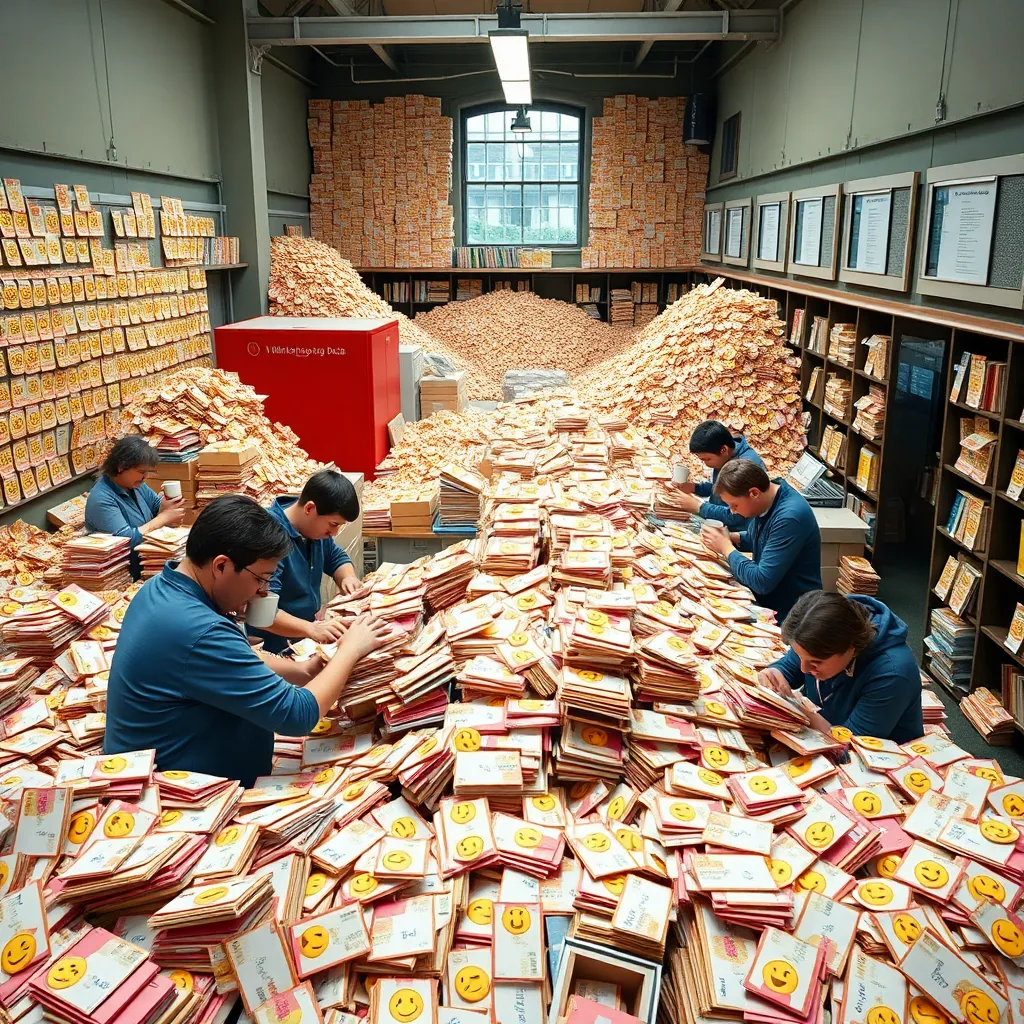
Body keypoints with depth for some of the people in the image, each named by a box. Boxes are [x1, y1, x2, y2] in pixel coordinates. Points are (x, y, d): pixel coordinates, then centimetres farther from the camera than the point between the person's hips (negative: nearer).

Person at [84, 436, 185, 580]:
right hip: (127, 577, -8)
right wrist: (164, 517, -18)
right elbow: (127, 540, -26)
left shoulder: (135, 484, 4)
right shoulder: (101, 499, -20)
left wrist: (165, 508, -10)